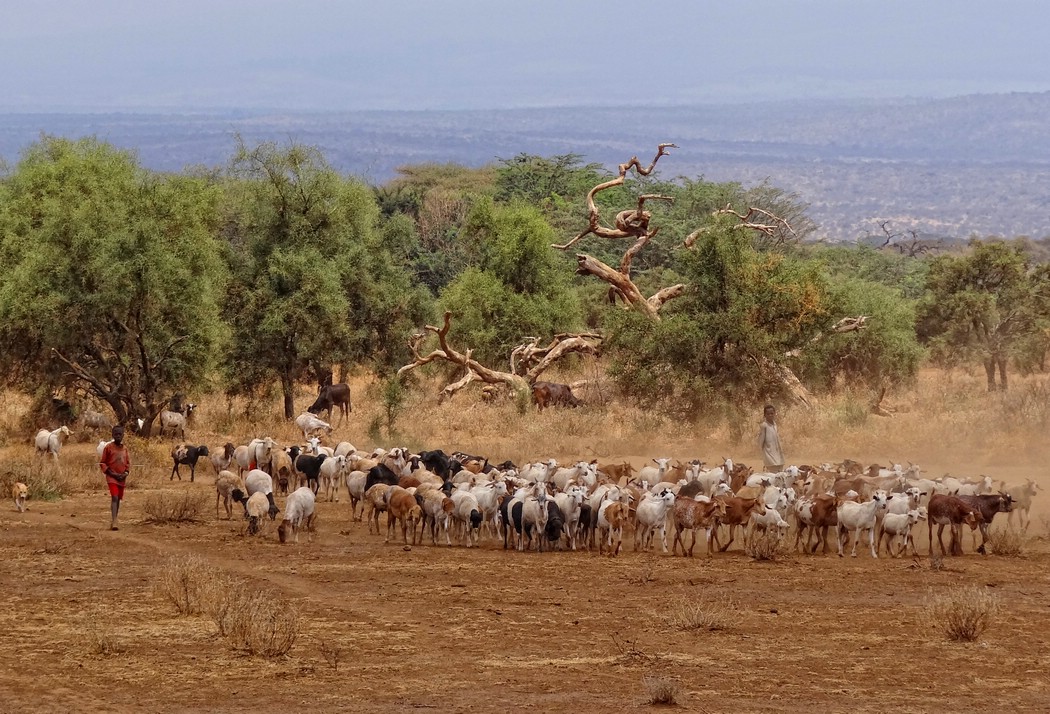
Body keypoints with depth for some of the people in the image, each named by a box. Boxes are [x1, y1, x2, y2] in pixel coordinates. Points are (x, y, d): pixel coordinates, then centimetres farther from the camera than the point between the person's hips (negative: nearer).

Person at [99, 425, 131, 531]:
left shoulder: (125, 449, 8)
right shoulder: (108, 447, -5)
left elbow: (128, 463, 15)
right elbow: (102, 463, -3)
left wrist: (125, 473, -4)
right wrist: (112, 474, -12)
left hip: (122, 478, 5)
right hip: (112, 477, -5)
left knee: (118, 499, 11)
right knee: (114, 497, -19)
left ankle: (113, 521, 22)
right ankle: (114, 521, -28)